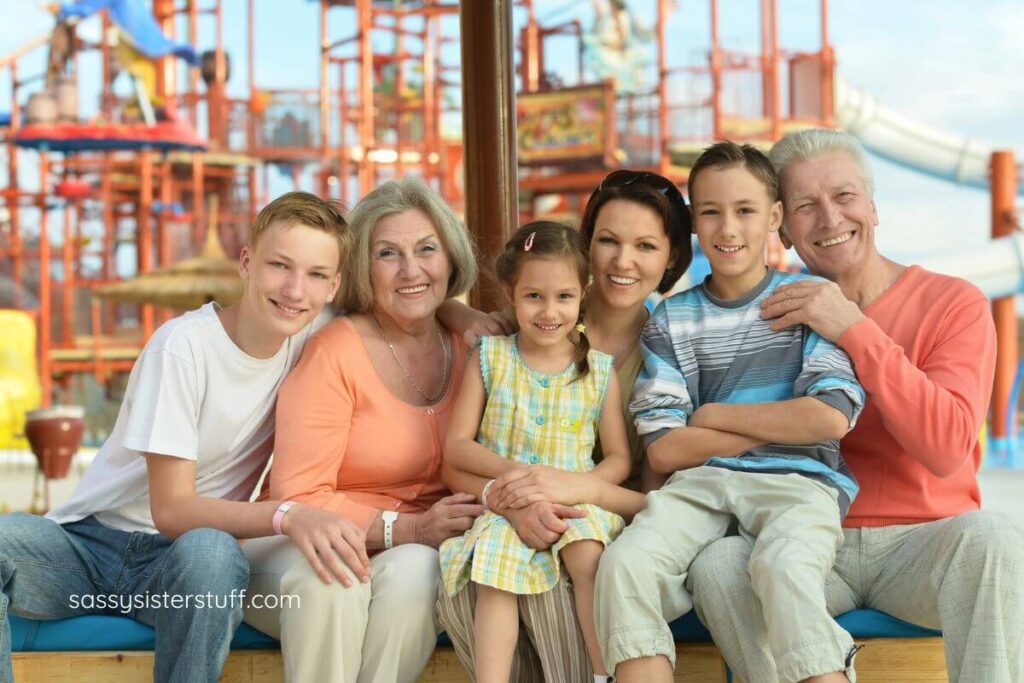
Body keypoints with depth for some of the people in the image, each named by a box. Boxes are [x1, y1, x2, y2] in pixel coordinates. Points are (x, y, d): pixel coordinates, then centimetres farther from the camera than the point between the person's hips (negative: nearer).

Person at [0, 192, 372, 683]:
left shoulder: (309, 342, -2)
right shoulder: (183, 346, -16)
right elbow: (171, 510, -20)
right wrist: (286, 516, -35)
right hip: (93, 538, -2)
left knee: (211, 551, -35)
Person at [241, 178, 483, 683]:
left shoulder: (468, 348, 4)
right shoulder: (334, 352, -10)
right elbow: (298, 498, -13)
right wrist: (406, 528, -23)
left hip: (413, 553, 3)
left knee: (412, 569, -32)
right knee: (329, 579, -36)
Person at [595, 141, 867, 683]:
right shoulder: (671, 319, 13)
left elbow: (831, 418, -6)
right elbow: (662, 451, 3)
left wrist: (713, 416, 0)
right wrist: (782, 423, -1)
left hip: (797, 481, -2)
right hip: (700, 483, 3)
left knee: (782, 566, -36)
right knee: (625, 562, -27)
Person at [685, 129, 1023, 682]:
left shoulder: (954, 304, 0)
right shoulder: (776, 311, 7)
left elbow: (946, 449, -16)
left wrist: (856, 331, -21)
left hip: (922, 542, -2)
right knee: (716, 565, -28)